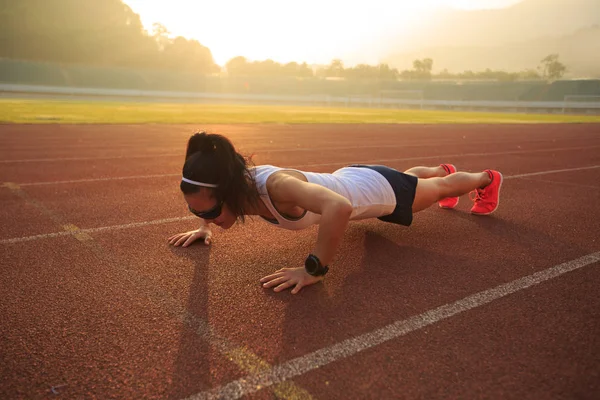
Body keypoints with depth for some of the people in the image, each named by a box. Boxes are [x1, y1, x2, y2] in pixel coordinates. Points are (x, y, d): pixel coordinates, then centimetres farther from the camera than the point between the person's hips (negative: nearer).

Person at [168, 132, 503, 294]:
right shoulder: (236, 182, -23)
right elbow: (208, 191, 2)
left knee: (440, 188, 25)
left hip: (378, 188, -7)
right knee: (410, 175, 39)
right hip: (348, 180, 7)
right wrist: (203, 228, -8)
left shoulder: (275, 185, -46)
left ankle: (487, 178, 57)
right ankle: (443, 169, 73)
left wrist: (314, 270, -54)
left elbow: (340, 207, -61)